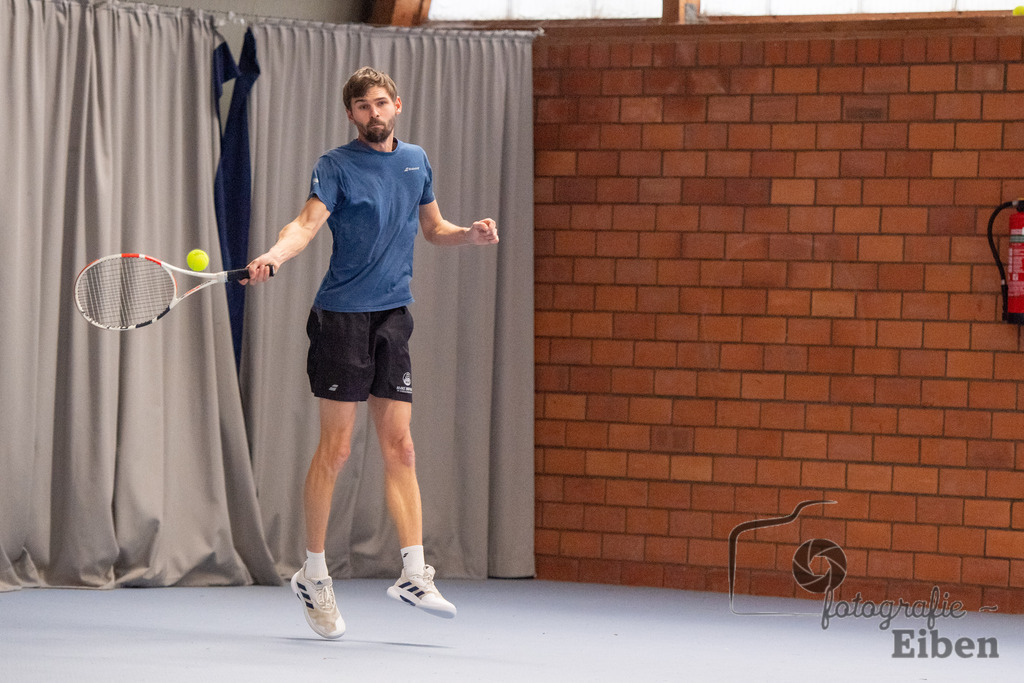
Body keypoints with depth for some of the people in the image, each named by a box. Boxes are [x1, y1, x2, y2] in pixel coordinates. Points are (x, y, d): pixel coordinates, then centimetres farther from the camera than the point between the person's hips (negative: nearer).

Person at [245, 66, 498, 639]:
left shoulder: (416, 161, 13)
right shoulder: (337, 166, -5)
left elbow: (433, 228, 25)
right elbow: (308, 222, -20)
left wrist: (471, 234, 4)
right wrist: (273, 256, -39)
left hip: (394, 317, 5)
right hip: (342, 316, -5)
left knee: (400, 448, 2)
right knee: (335, 449, -2)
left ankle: (414, 573, 1)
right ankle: (314, 575, 9)